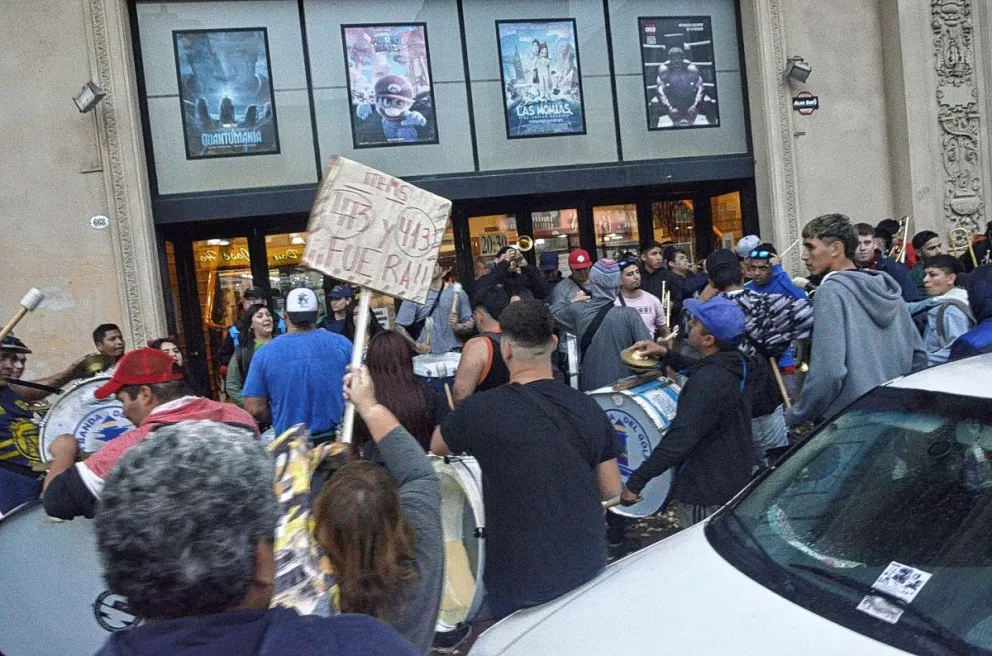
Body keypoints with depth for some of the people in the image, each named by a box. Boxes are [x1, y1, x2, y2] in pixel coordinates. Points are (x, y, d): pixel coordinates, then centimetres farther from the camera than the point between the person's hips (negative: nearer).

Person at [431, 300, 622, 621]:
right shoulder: (588, 408, -5)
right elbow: (612, 491, 3)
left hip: (520, 583, -4)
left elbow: (437, 447, 6)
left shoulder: (482, 410, -16)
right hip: (589, 569, 4)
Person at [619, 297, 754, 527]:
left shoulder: (708, 383, -30)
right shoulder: (732, 364, 0)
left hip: (706, 493, -9)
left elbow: (679, 440, -36)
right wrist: (667, 355, 16)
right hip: (734, 480, 9)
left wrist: (634, 483, -33)